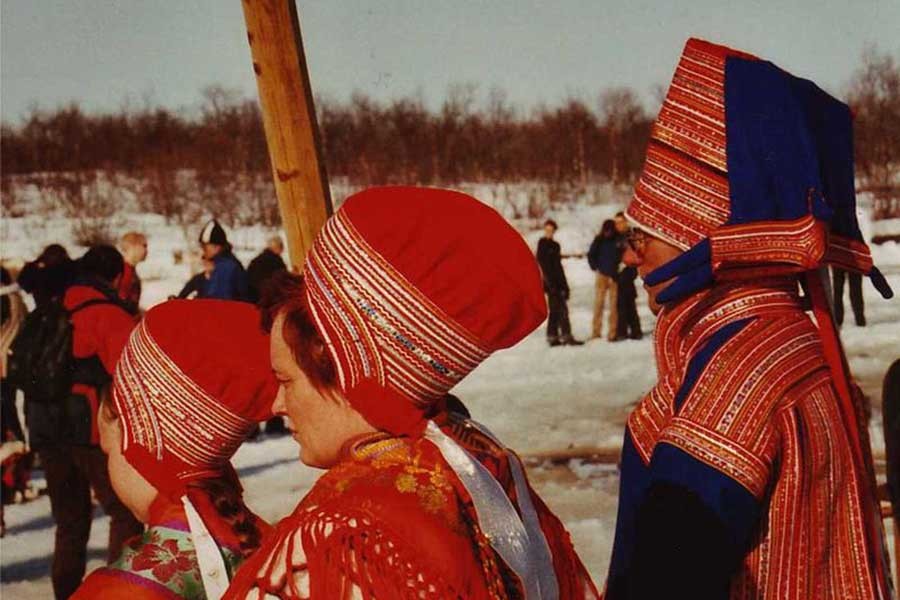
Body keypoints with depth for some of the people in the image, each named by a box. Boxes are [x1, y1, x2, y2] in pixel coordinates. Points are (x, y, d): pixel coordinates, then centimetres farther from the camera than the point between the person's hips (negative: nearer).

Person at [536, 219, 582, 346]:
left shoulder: (555, 245, 17)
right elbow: (542, 263, -12)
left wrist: (565, 285, 16)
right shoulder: (542, 244, -4)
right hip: (550, 282, -8)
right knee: (562, 309, -14)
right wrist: (550, 283, -19)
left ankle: (552, 337, 11)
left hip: (558, 282, 8)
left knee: (555, 310, 8)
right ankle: (566, 335, -17)